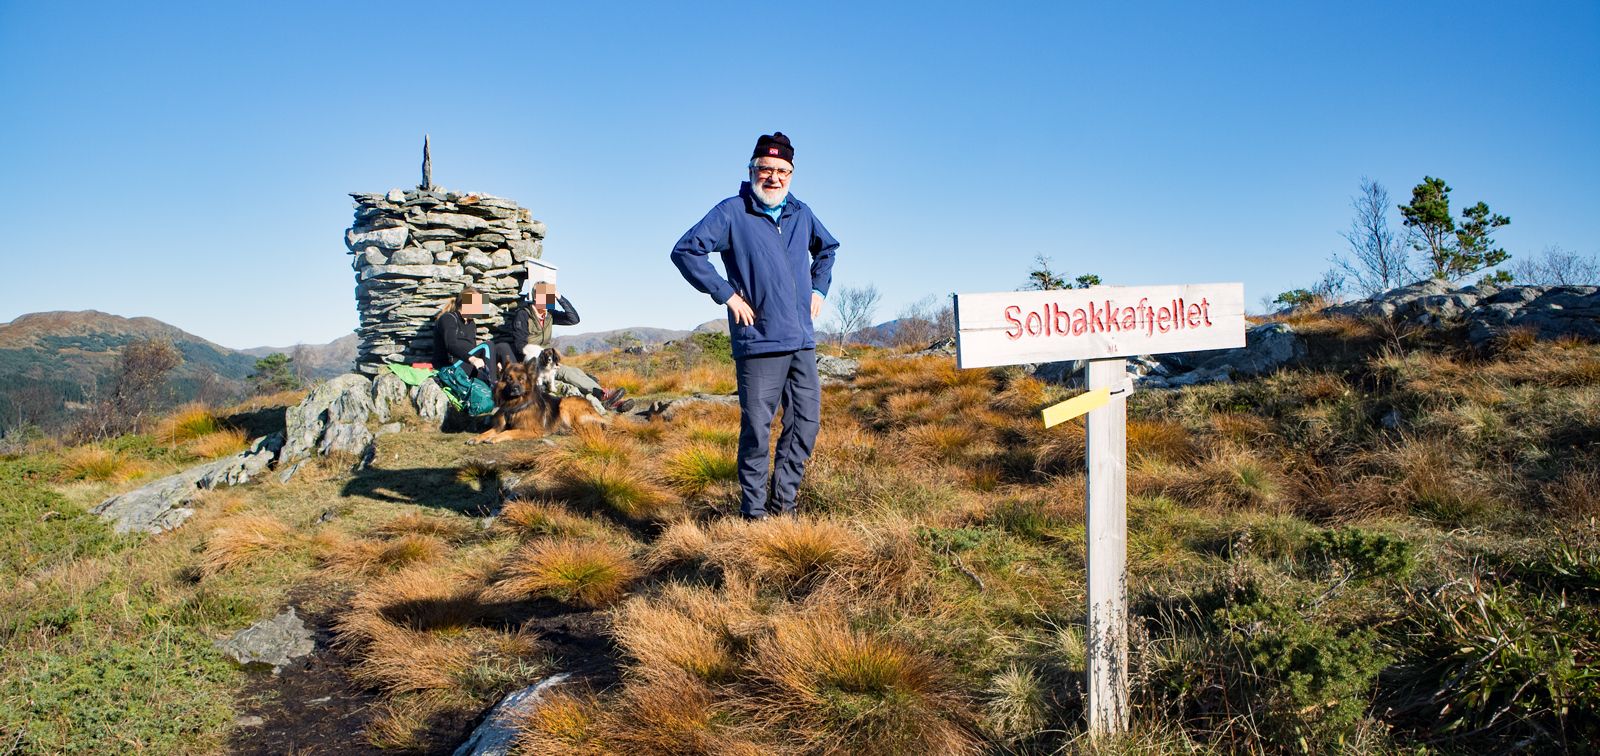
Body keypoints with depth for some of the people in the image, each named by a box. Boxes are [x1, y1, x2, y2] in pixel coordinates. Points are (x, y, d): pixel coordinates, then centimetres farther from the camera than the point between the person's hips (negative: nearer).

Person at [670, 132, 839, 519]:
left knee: (806, 423, 9)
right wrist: (727, 294, -13)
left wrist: (819, 288, 18)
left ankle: (784, 502, 22)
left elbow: (827, 248, 33)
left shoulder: (801, 214, 13)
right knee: (757, 430, -2)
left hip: (802, 342, 6)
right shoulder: (732, 213, -5)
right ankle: (753, 510, 11)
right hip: (759, 343, -6)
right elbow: (685, 251, -12)